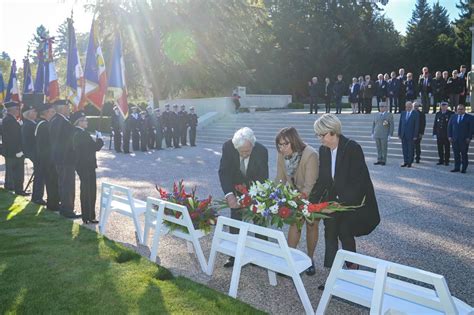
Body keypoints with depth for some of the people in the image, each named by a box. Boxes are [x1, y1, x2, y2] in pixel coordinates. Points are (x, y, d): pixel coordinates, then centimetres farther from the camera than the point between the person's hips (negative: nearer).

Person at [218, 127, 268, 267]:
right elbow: (223, 172, -26)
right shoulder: (228, 147, -26)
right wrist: (229, 195, -39)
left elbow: (263, 177, -23)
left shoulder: (262, 151, -29)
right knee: (235, 219, 3)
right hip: (236, 186, 1)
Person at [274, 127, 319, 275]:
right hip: (296, 193, 4)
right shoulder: (282, 155, -18)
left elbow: (309, 186, -35)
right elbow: (280, 179, -9)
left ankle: (310, 259, 25)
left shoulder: (310, 155, -35)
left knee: (311, 225, 7)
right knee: (295, 223, 5)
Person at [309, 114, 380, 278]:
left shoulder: (353, 148, -18)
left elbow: (358, 180, -19)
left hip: (353, 201, -5)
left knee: (345, 232, -7)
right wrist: (311, 202, -5)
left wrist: (343, 202, -23)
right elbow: (322, 179, 3)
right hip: (333, 200, 5)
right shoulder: (323, 150, -1)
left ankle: (353, 267, 19)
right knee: (330, 232, 0)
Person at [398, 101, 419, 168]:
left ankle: (410, 163, 9)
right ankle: (405, 162, 14)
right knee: (404, 149, 7)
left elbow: (417, 125, -6)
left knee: (410, 149, 2)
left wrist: (415, 135, -11)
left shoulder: (415, 113, -4)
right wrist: (399, 133, 6)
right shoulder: (403, 113, 10)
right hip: (403, 134, 4)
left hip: (411, 135, -4)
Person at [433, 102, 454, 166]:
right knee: (440, 149, 6)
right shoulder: (438, 114, 11)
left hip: (447, 135, -3)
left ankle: (446, 161, 9)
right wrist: (434, 133, 5)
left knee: (447, 149, 2)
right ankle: (441, 161, 15)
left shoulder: (451, 114, -1)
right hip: (439, 135, 3)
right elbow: (435, 124, 12)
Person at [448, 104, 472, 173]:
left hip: (464, 140, -3)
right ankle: (457, 167, 10)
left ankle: (464, 168, 8)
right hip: (454, 139, 3)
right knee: (456, 154, 4)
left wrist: (469, 138, -10)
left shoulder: (469, 117, 2)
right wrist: (449, 136, 1)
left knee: (464, 154, 2)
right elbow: (449, 127, 10)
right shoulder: (453, 117, 11)